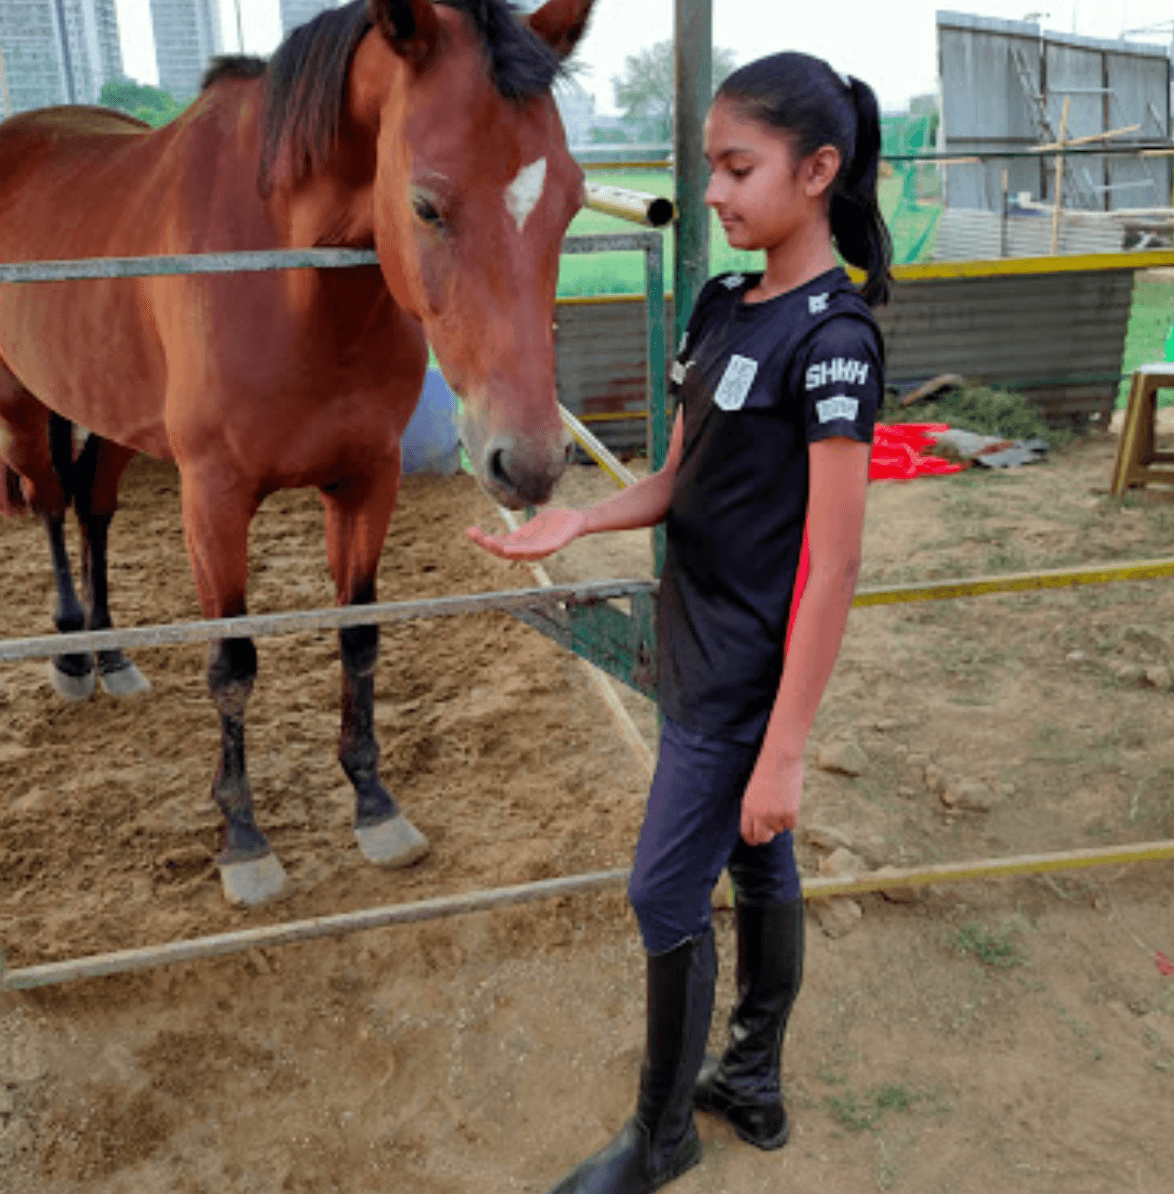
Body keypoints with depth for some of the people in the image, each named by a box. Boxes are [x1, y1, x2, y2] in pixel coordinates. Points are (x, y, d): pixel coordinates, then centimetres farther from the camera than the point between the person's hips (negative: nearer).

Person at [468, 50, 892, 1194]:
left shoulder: (833, 338, -20)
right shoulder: (722, 304, 6)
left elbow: (833, 564, -21)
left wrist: (782, 748, -20)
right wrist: (578, 520, -9)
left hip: (750, 675, -8)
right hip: (697, 650, 8)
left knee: (665, 894, 4)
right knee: (755, 864, 20)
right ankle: (752, 1085, 41)